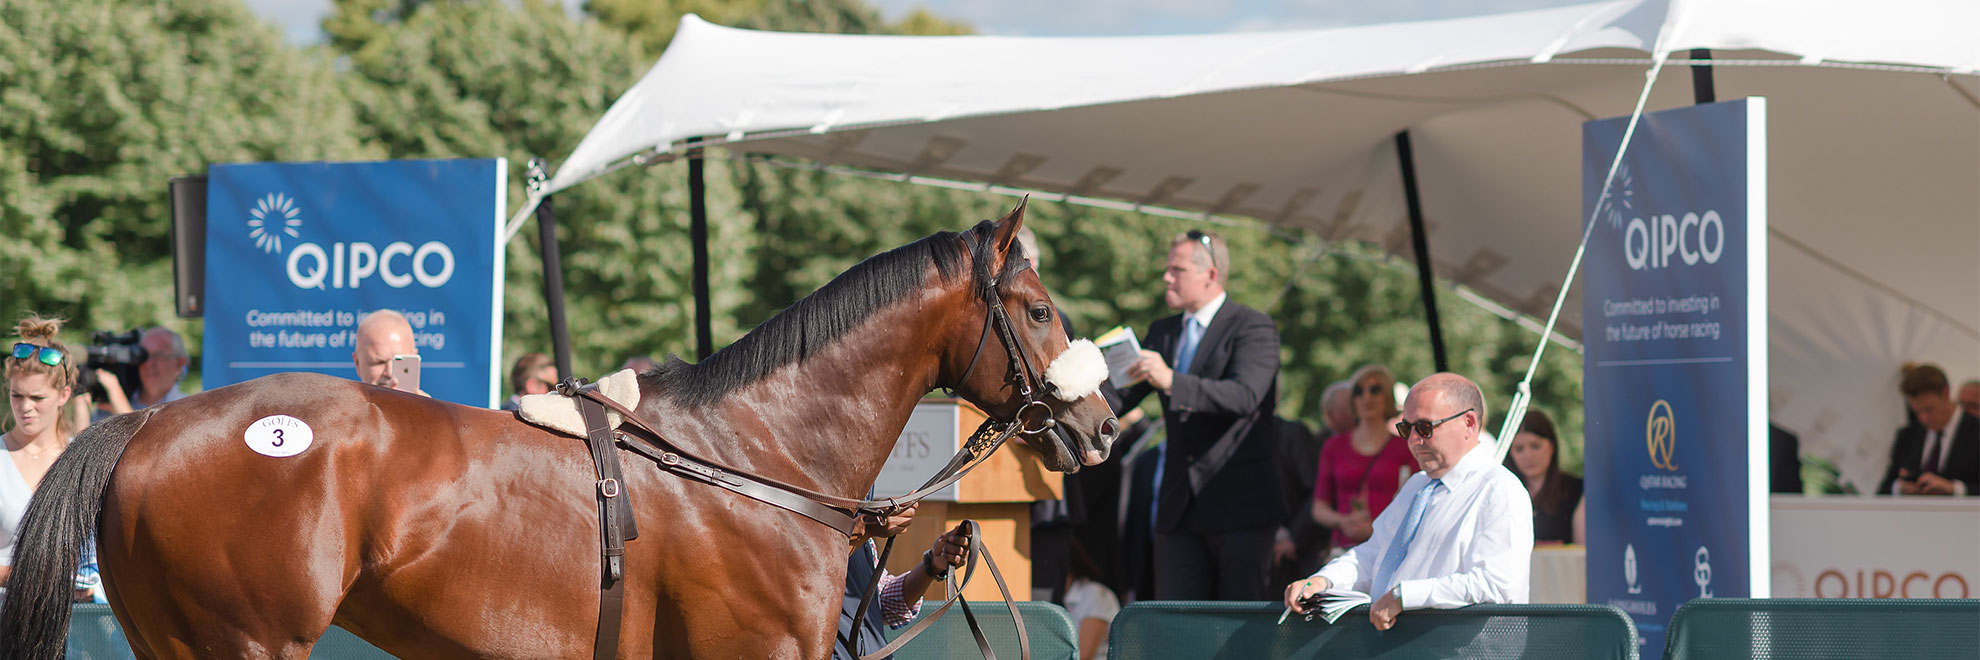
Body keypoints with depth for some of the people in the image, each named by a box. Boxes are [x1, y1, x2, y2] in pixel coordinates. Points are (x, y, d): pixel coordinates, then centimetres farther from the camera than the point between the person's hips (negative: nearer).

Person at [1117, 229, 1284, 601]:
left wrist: (1171, 381, -34)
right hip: (1180, 508, 6)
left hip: (1239, 505, -6)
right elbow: (1121, 398, 18)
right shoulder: (1162, 333, 18)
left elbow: (1244, 396, -21)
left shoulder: (1253, 327, -5)